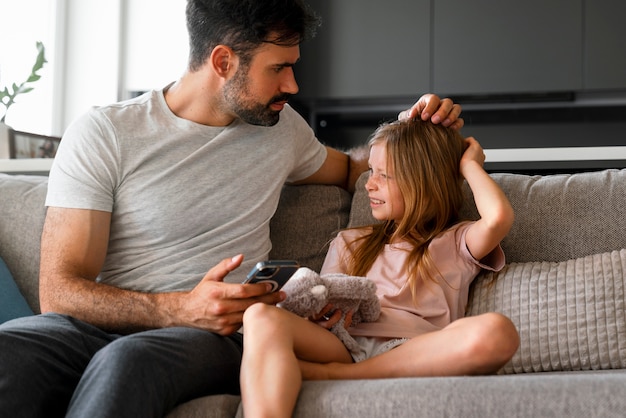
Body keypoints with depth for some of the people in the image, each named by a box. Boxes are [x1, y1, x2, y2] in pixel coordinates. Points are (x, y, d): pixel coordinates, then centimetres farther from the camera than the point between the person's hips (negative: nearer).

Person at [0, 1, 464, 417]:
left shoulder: (280, 127, 16)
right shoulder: (103, 133, 0)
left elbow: (351, 170, 40)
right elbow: (60, 291, -8)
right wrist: (182, 310, -24)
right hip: (108, 327, -2)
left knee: (128, 361, -38)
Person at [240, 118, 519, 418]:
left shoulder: (456, 244, 21)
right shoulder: (349, 243, 32)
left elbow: (499, 217, -2)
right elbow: (323, 310, 21)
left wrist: (469, 166, 16)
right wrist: (320, 311, -4)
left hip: (417, 356, -2)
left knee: (496, 332, -35)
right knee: (261, 317, -27)